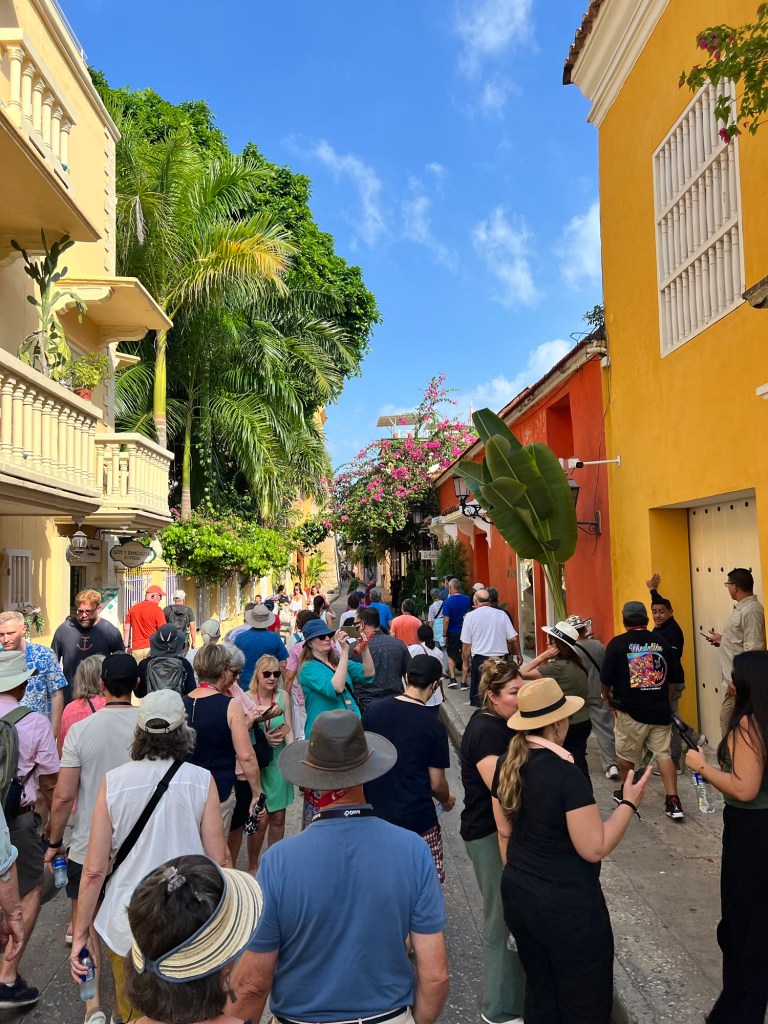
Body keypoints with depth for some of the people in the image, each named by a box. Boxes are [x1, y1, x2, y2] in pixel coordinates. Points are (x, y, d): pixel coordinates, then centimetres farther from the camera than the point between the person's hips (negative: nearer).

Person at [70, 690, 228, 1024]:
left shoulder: (113, 781, -12)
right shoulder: (201, 781, -14)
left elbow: (94, 870, -9)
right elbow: (217, 861, -9)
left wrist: (80, 933, 4)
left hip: (127, 924, 1)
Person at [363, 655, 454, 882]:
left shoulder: (373, 710, -3)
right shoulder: (434, 726, -12)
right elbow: (436, 784, -6)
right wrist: (447, 800, 16)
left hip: (375, 814, 4)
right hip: (416, 819, -4)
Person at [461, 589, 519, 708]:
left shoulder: (470, 616, -5)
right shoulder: (501, 614, -1)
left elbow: (466, 644, -4)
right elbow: (513, 639, -2)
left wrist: (466, 663, 7)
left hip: (480, 659, -2)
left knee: (478, 693, 9)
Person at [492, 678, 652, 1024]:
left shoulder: (507, 763, -4)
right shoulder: (566, 774, -26)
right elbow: (594, 849, -20)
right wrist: (629, 803, -11)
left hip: (518, 896, 7)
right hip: (568, 906, -7)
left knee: (539, 992, 23)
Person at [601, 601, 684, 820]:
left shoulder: (618, 643, -10)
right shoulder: (662, 642, 1)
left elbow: (605, 680, -6)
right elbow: (672, 679, 12)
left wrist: (607, 698, 14)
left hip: (630, 711, -3)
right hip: (660, 710, 3)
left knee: (626, 755, 14)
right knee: (663, 753, 8)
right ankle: (673, 801, 1)